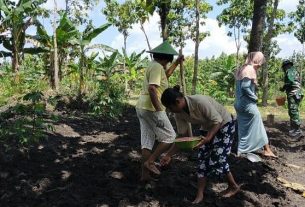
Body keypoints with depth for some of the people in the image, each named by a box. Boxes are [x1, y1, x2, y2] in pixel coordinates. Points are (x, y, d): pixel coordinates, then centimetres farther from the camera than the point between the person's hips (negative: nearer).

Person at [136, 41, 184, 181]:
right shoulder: (157, 67, -14)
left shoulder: (153, 65, 18)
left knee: (147, 141, 11)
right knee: (170, 137, 1)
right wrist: (159, 111, -25)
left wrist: (177, 63, 37)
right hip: (152, 109, -10)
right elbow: (152, 89, -25)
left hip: (142, 108, 10)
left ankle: (145, 174, 15)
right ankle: (150, 162, -1)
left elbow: (166, 75, 40)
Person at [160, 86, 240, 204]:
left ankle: (233, 186, 16)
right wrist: (169, 155, -9)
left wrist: (207, 138, -42)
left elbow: (218, 121, -29)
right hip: (208, 128, 7)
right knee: (203, 158, 0)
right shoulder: (179, 114, -13)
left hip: (224, 125, -7)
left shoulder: (200, 101, -36)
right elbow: (182, 136, -5)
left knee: (217, 159, -9)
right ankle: (200, 195, 8)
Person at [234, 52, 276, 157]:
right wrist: (255, 97, -12)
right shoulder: (250, 69, -15)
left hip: (239, 104, 8)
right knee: (258, 127, 4)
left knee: (243, 128, 14)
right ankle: (267, 150, 14)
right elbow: (245, 87, -24)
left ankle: (240, 151, 18)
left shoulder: (241, 69, 12)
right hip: (248, 104, -8)